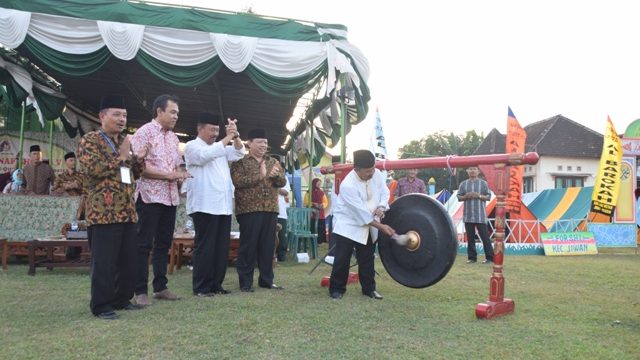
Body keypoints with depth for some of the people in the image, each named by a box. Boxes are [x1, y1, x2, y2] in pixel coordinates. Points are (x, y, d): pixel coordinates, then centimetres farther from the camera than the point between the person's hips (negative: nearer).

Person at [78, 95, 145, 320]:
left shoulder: (125, 141, 19)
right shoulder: (90, 140, -3)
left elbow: (135, 172, 25)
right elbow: (92, 169, -18)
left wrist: (139, 158, 4)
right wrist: (120, 157, -11)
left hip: (127, 210, 8)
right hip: (104, 212, -7)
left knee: (128, 259, 11)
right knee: (104, 261, -4)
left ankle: (122, 299, 22)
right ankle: (101, 305, 5)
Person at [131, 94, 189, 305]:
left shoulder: (173, 137, 16)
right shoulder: (145, 132, -7)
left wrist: (179, 176, 0)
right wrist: (168, 175, -17)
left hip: (170, 197, 7)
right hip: (150, 196, -7)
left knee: (164, 243, 11)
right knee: (144, 245, -2)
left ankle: (160, 287, 19)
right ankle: (140, 291, 4)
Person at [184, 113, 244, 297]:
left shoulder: (220, 148, 24)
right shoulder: (192, 146, 1)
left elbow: (239, 153, 14)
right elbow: (205, 156, -19)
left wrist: (235, 136, -3)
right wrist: (227, 138, -14)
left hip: (224, 205, 7)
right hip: (205, 206, -7)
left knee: (222, 247, 7)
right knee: (205, 247, -5)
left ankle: (216, 284, 14)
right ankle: (201, 287, 0)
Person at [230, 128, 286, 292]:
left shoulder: (273, 162, 16)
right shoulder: (240, 162, 1)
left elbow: (282, 182, 8)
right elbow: (238, 181, -14)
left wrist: (276, 175, -13)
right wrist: (259, 175, -17)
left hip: (270, 210, 5)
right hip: (249, 210, -5)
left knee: (268, 246, 8)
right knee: (248, 246, -1)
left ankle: (267, 279, 18)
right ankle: (245, 281, 7)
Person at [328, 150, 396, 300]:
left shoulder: (377, 174, -10)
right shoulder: (348, 185, -29)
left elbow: (384, 192, 5)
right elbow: (361, 212, -28)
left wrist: (381, 207, -16)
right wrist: (381, 226, -25)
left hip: (368, 225, 6)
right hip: (347, 224, -5)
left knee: (367, 259, 12)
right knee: (342, 259, -3)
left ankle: (369, 288, 23)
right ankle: (336, 289, 11)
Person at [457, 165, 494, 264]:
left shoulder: (483, 183, 4)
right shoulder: (463, 184, 10)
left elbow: (488, 196, 1)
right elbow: (459, 197, 9)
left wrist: (479, 196, -16)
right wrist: (466, 197, -11)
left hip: (480, 216, -3)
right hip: (468, 216, 3)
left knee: (485, 237, -2)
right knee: (470, 237, 6)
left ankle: (489, 257, 4)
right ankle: (472, 257, 13)